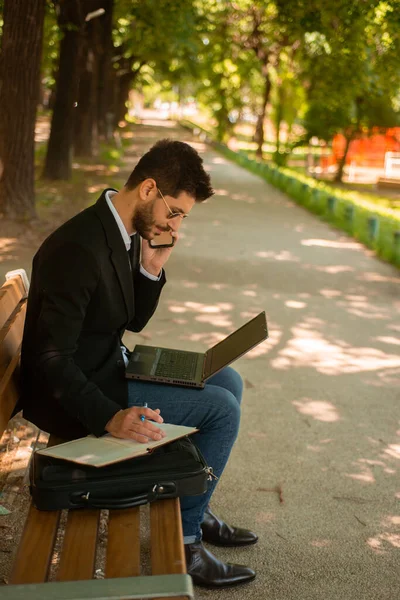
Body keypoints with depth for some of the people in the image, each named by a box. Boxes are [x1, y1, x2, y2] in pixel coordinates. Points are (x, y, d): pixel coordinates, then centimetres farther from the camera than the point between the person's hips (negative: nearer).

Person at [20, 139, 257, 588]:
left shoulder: (129, 233, 3)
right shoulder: (80, 249, -27)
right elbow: (51, 359, -28)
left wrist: (152, 267, -6)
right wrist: (111, 418, -38)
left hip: (109, 366, 10)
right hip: (70, 395, -10)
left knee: (227, 381, 12)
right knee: (221, 409, -13)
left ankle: (195, 509, 24)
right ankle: (183, 539, 3)